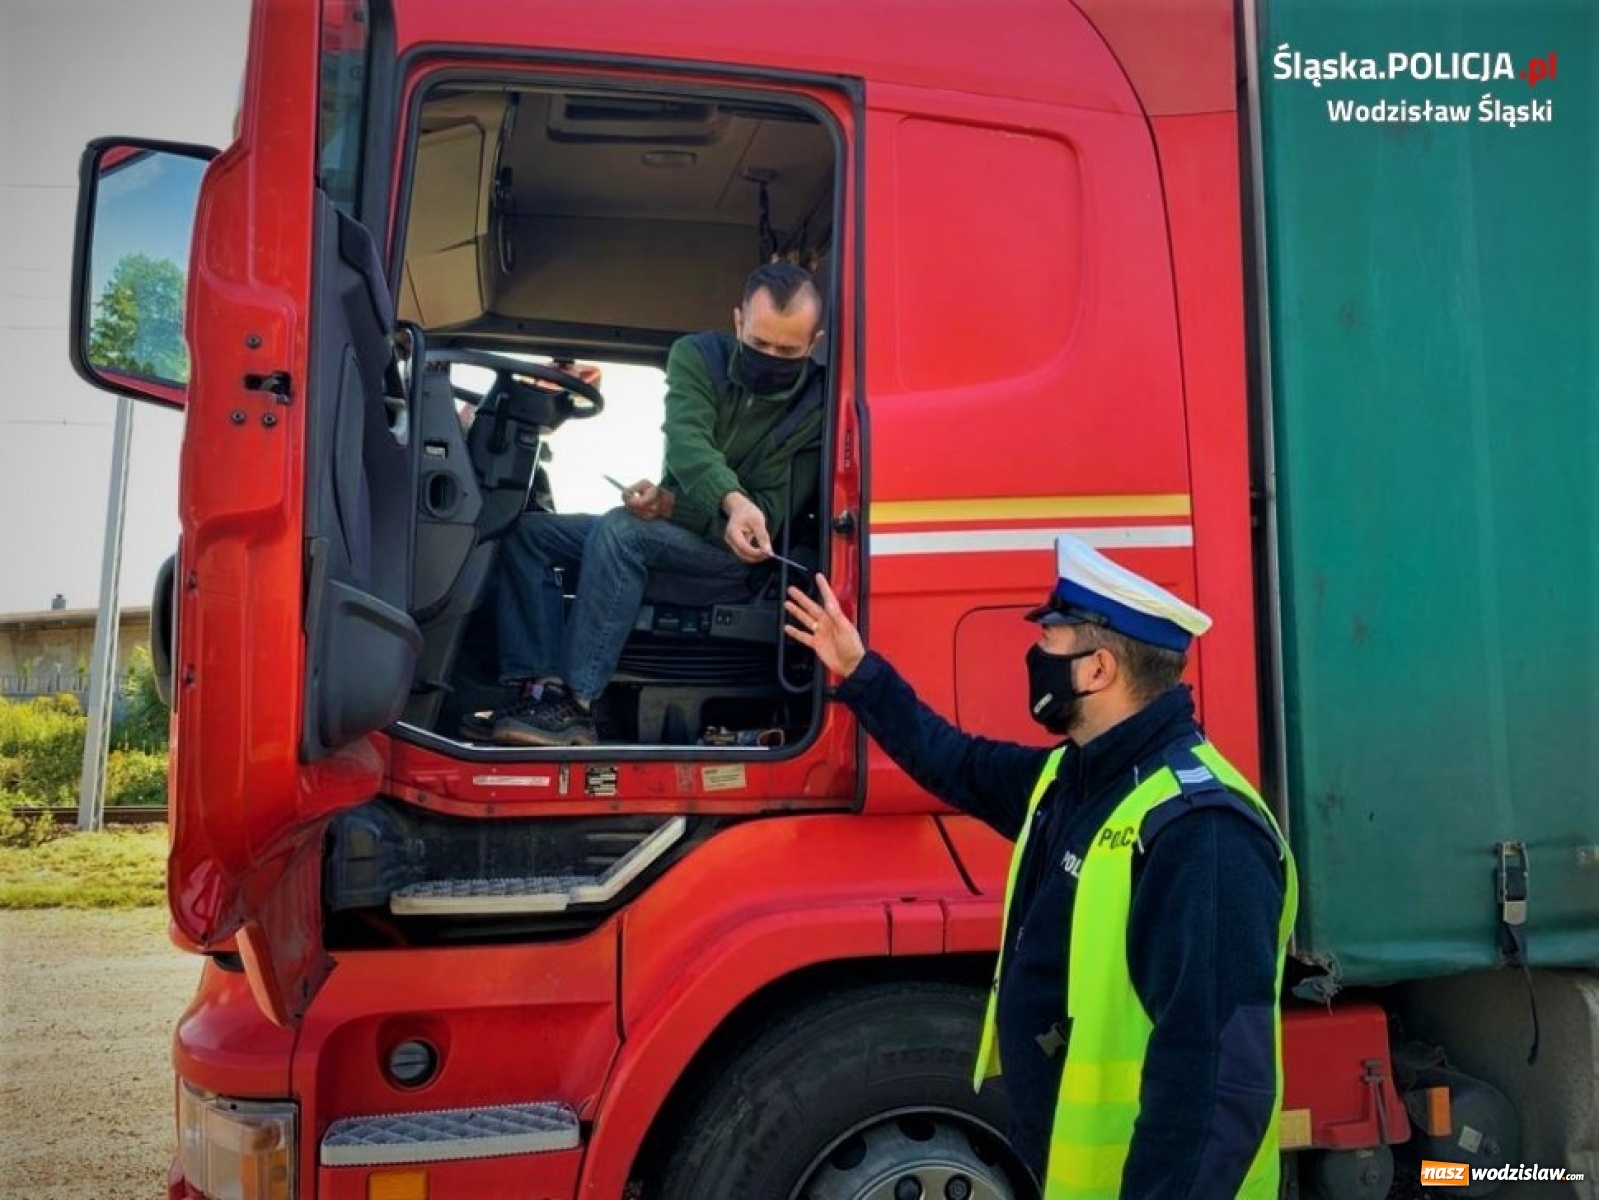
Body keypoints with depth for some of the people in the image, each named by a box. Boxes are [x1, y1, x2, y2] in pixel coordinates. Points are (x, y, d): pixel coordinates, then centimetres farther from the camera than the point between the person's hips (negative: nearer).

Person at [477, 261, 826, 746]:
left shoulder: (816, 406, -14)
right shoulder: (698, 355, -5)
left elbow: (770, 512, -16)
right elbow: (687, 442, -25)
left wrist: (672, 505, -30)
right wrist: (733, 502, -47)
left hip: (735, 548, -6)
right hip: (670, 524, 6)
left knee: (619, 531, -32)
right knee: (529, 532, -8)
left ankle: (576, 706, -34)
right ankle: (540, 686, -23)